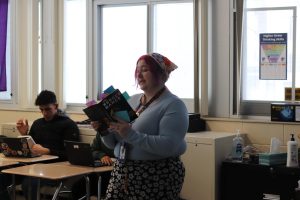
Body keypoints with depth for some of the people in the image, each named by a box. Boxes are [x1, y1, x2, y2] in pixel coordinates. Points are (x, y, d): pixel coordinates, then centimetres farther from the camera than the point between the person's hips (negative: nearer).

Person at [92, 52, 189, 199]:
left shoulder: (173, 105, -7)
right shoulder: (132, 100, 11)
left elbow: (168, 146, -21)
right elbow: (113, 144, 14)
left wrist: (131, 135, -25)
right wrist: (104, 130, -5)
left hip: (157, 178, -5)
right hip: (122, 173, 5)